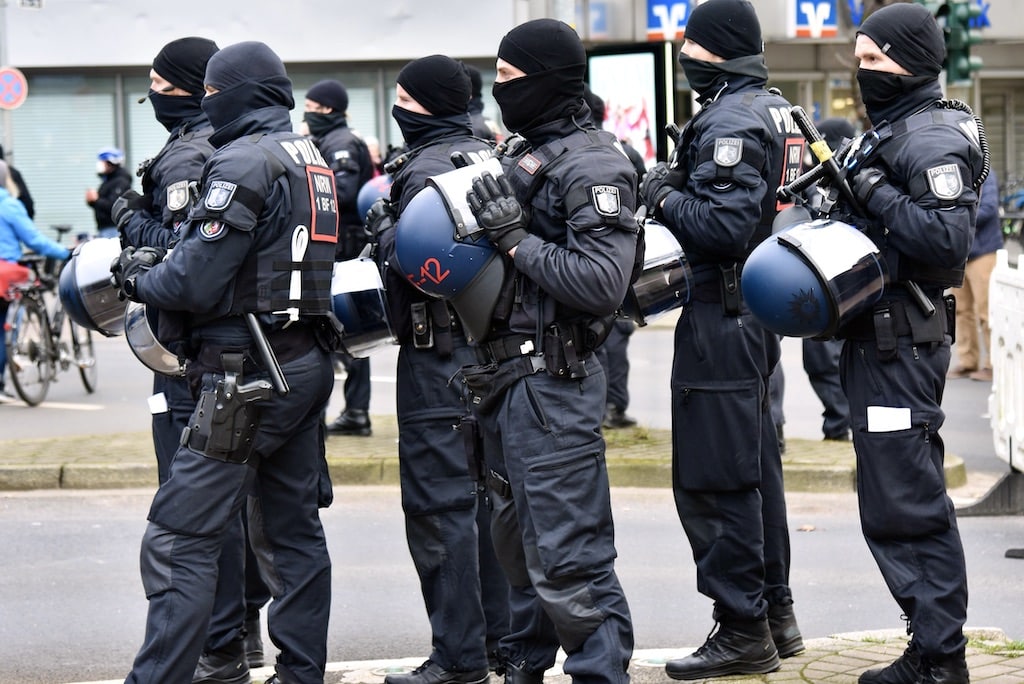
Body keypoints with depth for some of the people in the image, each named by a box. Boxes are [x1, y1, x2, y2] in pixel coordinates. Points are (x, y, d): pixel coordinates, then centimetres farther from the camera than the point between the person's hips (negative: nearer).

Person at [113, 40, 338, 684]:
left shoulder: (244, 161, -14)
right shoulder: (313, 159, 15)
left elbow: (199, 282, -18)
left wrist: (139, 279, 2)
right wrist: (164, 260, 12)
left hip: (248, 373, -10)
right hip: (308, 362, 10)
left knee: (181, 539, -8)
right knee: (294, 530, 14)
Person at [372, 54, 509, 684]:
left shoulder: (428, 168, -15)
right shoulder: (490, 157, 13)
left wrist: (383, 233, -8)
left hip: (440, 353, -10)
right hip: (494, 342, 10)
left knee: (440, 502, -6)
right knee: (486, 495, 16)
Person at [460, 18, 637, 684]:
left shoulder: (592, 165, -14)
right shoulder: (523, 153, 14)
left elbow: (601, 282, -25)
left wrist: (515, 237, -20)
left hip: (553, 385, -10)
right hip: (507, 378, 10)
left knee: (566, 556, -9)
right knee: (519, 537, 22)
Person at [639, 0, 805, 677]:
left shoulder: (731, 121, -18)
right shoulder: (776, 110, 13)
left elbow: (724, 225, -26)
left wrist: (666, 196, -11)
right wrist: (678, 189, 8)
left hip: (721, 316, -10)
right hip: (761, 310, 11)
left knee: (713, 477, -5)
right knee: (755, 465, 18)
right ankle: (775, 612, 27)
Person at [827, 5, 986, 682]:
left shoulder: (931, 137, -15)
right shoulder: (890, 129, 17)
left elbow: (947, 238, -26)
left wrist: (873, 192, -21)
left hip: (903, 340, -11)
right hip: (879, 337, 11)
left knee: (908, 504, -9)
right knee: (900, 497, 15)